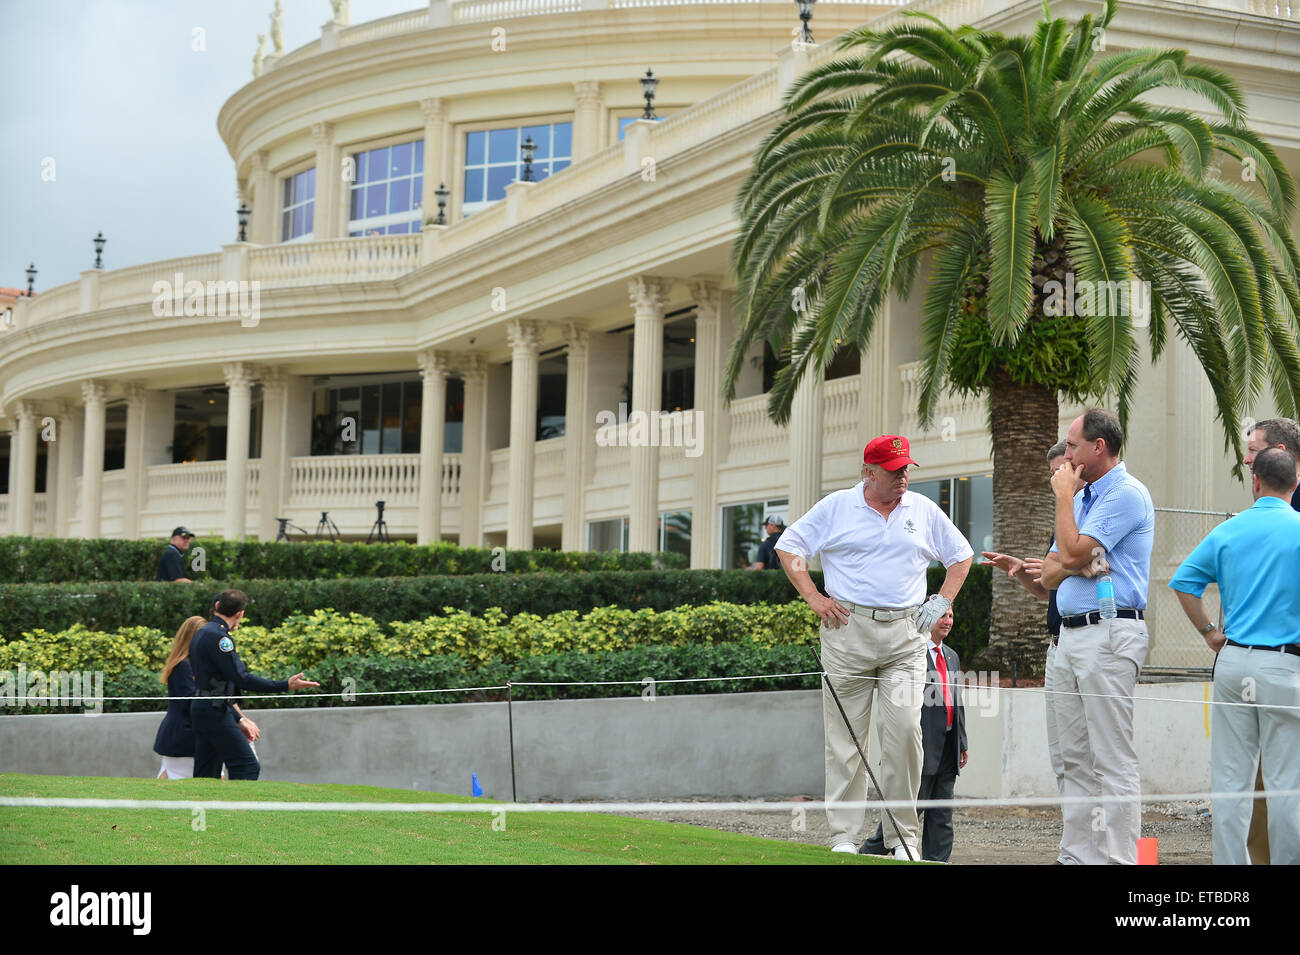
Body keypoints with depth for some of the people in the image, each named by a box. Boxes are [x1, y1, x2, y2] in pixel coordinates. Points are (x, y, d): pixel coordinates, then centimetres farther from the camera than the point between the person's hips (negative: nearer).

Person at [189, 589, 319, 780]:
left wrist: (238, 720, 24)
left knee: (207, 775, 10)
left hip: (200, 708, 10)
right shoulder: (219, 637, -15)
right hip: (215, 713, -10)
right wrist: (285, 685, -20)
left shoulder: (203, 633, 18)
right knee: (247, 767, -12)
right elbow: (241, 678, -20)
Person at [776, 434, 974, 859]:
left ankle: (903, 835, -1)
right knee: (845, 736, -1)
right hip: (848, 630, -1)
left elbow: (961, 556, 23)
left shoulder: (924, 510, 11)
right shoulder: (836, 507, 4)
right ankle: (844, 836, 5)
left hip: (905, 635, 1)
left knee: (904, 729, -10)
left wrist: (943, 601, 11)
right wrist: (814, 598, 0)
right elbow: (789, 546, 8)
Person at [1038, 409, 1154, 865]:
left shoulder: (1127, 494, -9)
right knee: (1076, 758, 10)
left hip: (1109, 635, -10)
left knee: (1113, 760, -9)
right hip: (1070, 635, 10)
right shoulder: (1083, 497, 20)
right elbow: (1050, 573, 17)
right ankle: (1077, 855, 14)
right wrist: (1076, 563, -5)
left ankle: (1118, 858, -8)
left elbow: (1072, 552, -17)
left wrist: (1063, 494, -5)